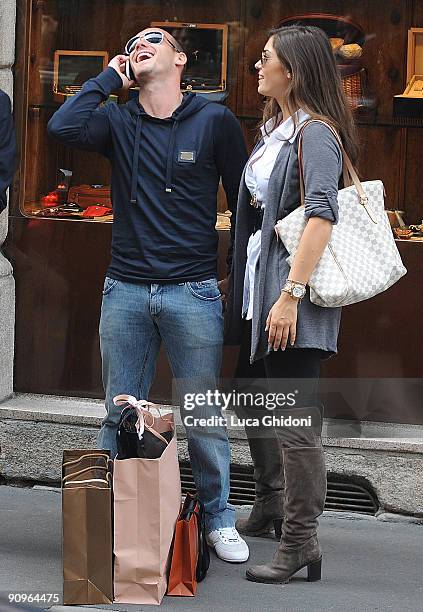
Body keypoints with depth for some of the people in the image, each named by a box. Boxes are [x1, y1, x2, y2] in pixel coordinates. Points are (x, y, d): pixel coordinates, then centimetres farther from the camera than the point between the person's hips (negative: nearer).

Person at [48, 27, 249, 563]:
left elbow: (243, 202, 7)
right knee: (119, 415, 8)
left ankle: (218, 519, 18)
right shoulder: (118, 122, 7)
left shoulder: (214, 121, 2)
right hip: (125, 291, 2)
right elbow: (63, 127, -14)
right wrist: (108, 78, -3)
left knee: (204, 417, 4)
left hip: (193, 292, -2)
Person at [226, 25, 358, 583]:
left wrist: (291, 294, -28)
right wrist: (247, 288, 22)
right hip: (258, 285, 10)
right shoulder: (274, 129, 15)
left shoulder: (315, 135, -14)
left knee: (295, 419, -8)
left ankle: (300, 541, -4)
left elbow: (321, 216, -24)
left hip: (294, 296, -10)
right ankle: (270, 505, 39)